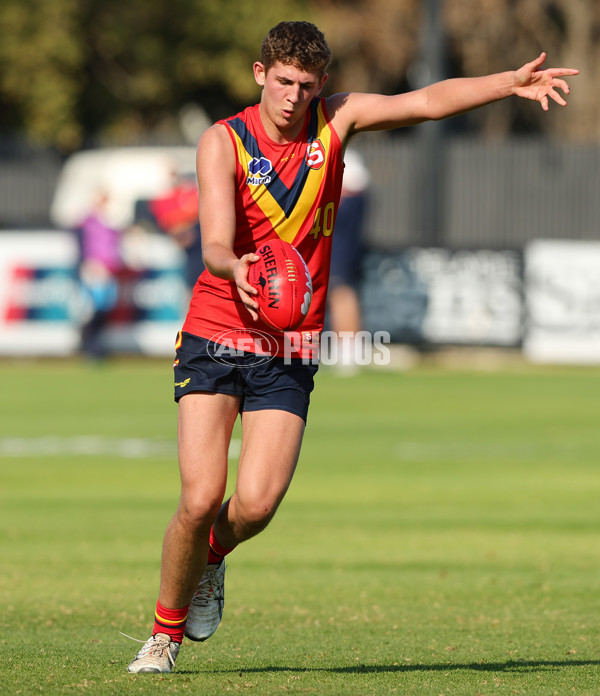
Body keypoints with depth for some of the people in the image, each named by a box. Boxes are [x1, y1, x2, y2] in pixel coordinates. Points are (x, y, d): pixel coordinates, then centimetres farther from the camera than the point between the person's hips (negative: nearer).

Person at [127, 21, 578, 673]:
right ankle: (165, 630, 11)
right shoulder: (223, 141, -9)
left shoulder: (334, 121, 2)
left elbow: (426, 101, -7)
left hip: (289, 352, 2)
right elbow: (216, 239, -21)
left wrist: (511, 81, -20)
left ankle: (212, 557, 24)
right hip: (215, 336, -2)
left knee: (256, 503, -12)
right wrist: (234, 268, -44)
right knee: (201, 499, -12)